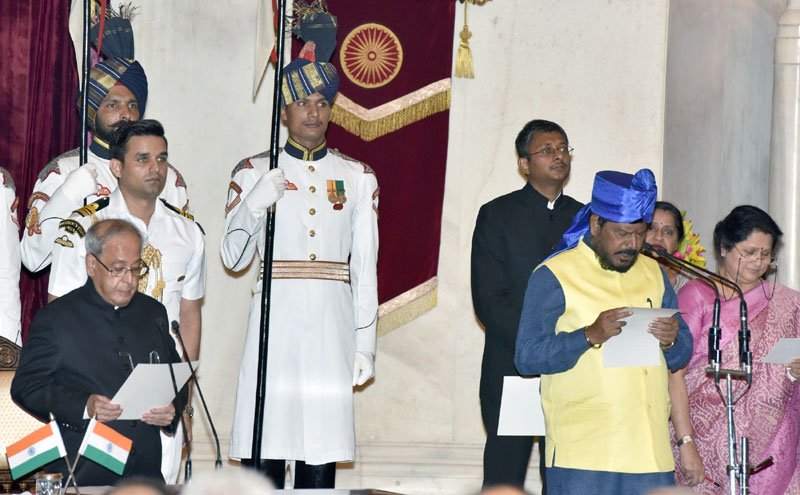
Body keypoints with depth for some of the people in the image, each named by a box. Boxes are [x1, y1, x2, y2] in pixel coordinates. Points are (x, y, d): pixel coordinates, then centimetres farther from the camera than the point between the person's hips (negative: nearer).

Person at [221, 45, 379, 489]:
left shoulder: (357, 178, 12)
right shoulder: (253, 172, 8)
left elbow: (365, 268, 10)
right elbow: (233, 258, 2)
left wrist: (365, 343, 5)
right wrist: (256, 202, -14)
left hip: (332, 327, 1)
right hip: (275, 323, -1)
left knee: (322, 455, 0)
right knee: (264, 450, -5)